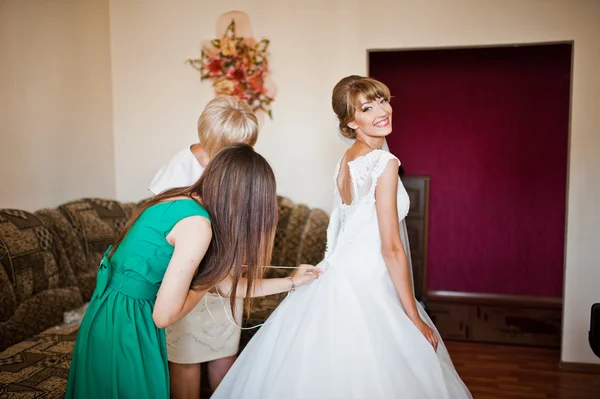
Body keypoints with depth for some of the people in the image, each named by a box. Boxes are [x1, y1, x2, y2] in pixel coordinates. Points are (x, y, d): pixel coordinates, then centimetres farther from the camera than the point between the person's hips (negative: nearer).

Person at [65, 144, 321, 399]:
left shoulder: (186, 203, 4)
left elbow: (226, 285, 10)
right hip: (123, 325, -9)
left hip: (117, 315, 9)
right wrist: (211, 277, -8)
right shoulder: (197, 225, -25)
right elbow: (164, 316, -22)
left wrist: (290, 282, 18)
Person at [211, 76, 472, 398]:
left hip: (337, 275, 8)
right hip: (366, 287, -8)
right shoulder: (384, 163, -16)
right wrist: (415, 318, -12)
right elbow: (391, 248, -18)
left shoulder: (346, 160, 7)